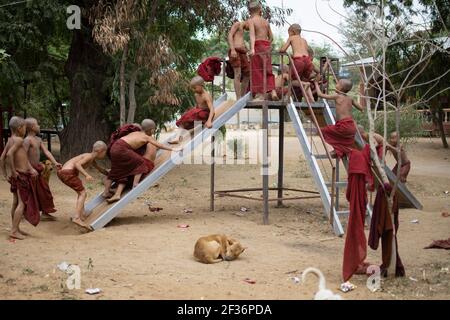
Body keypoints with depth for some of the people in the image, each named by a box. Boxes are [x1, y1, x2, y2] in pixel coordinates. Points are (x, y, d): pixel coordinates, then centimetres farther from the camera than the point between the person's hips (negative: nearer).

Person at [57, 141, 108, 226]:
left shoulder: (92, 160, 20)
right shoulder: (89, 156, -9)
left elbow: (100, 169, 36)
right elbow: (77, 164, -24)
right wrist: (87, 175, -34)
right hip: (68, 172, -10)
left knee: (81, 192, 23)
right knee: (83, 193, -7)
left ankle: (82, 215, 21)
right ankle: (77, 218, -19)